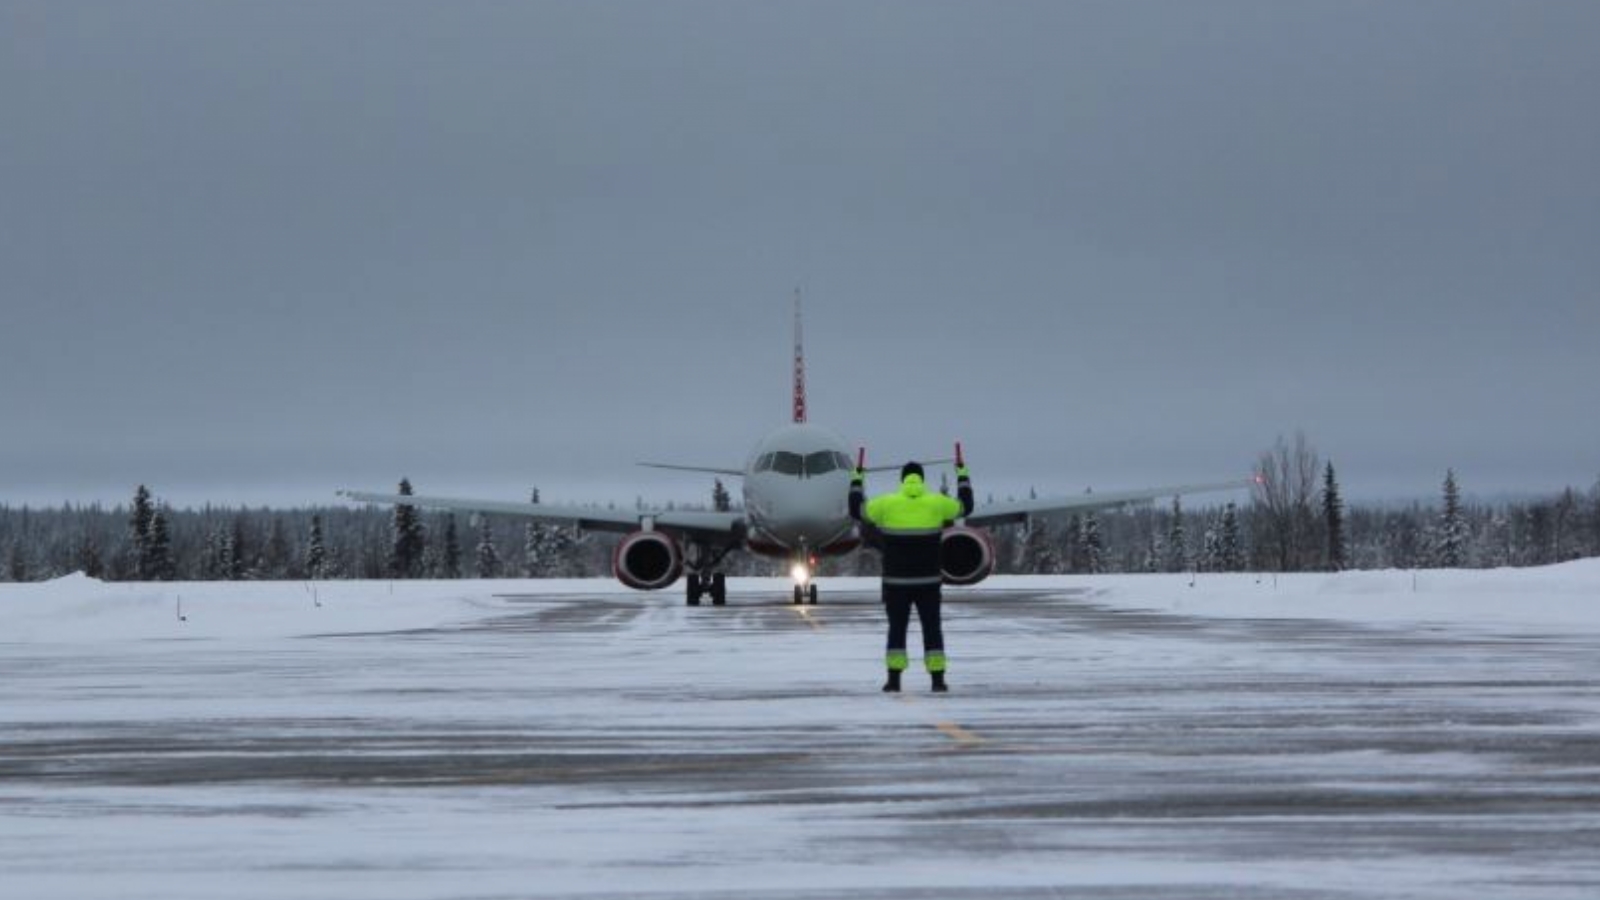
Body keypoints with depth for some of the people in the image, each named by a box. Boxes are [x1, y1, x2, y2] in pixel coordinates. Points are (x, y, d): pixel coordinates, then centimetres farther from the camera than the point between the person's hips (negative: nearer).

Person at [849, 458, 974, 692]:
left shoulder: (886, 504, -4)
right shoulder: (936, 503, -2)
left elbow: (857, 510, 9)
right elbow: (965, 506, 15)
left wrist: (857, 479, 21)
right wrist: (962, 474, 26)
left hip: (896, 581, 0)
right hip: (928, 580, 0)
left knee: (897, 628, 8)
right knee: (932, 628, 6)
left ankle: (894, 679, 2)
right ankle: (937, 679, 1)